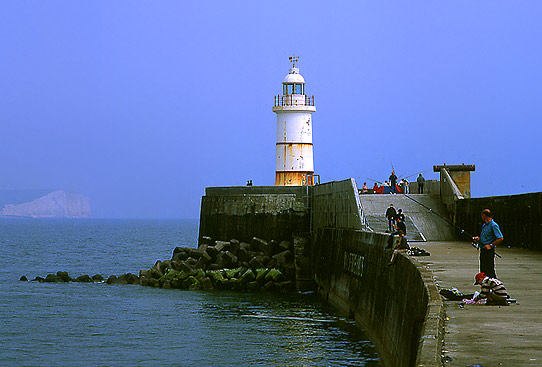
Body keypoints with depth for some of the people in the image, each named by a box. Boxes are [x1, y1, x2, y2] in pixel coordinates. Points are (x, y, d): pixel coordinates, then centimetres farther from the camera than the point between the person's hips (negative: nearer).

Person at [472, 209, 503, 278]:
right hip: (482, 250, 9)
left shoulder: (493, 225, -13)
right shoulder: (484, 225, 17)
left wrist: (490, 245, -18)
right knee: (483, 271, 13)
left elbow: (500, 238, -18)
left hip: (489, 251, -9)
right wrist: (478, 238, 11)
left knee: (490, 272, -9)